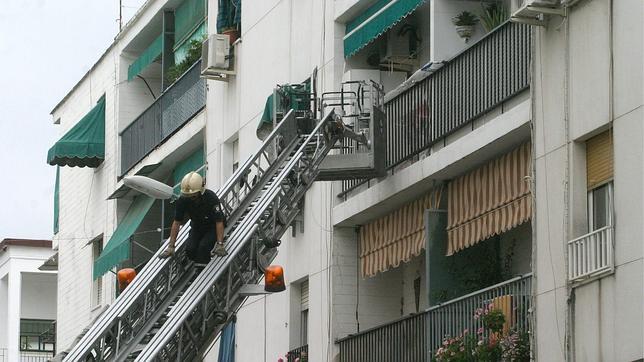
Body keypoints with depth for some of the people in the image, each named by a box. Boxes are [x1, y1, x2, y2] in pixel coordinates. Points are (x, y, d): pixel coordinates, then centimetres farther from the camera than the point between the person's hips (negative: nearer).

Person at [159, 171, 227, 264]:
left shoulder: (211, 198, -32)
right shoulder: (183, 200, -21)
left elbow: (219, 222, -30)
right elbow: (176, 222, -13)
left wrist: (220, 244, -37)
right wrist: (171, 246, -15)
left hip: (212, 226, -4)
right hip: (197, 226, 4)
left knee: (203, 247, -29)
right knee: (190, 249, -18)